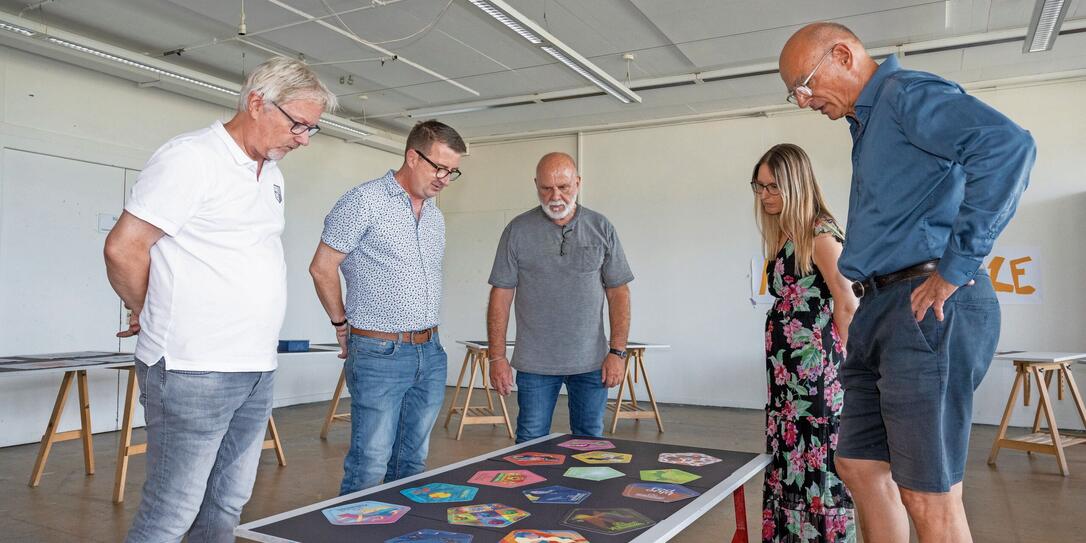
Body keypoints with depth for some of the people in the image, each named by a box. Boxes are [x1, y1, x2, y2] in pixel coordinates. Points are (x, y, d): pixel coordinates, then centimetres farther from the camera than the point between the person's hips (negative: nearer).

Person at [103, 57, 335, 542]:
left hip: (257, 371, 8)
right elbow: (124, 248, -12)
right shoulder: (192, 157, -10)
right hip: (194, 370, -8)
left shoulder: (272, 173, 15)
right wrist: (151, 316, 3)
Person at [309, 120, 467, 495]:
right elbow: (322, 268, -7)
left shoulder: (435, 215, 14)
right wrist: (343, 324, 2)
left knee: (412, 463, 15)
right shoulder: (365, 201, -9)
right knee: (370, 469, -2)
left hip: (430, 352, 7)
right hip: (379, 353, -7)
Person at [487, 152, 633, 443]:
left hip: (592, 363, 1)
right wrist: (497, 357, -6)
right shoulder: (518, 230, -1)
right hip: (535, 364, -1)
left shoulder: (601, 228, 3)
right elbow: (501, 295, -1)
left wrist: (618, 351, -4)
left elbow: (618, 292, 3)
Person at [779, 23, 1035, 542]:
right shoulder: (868, 122, 22)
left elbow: (1008, 145, -23)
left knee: (928, 498, -3)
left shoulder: (907, 92, -6)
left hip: (928, 309, -10)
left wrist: (957, 267, -21)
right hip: (882, 311, 10)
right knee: (860, 466, 14)